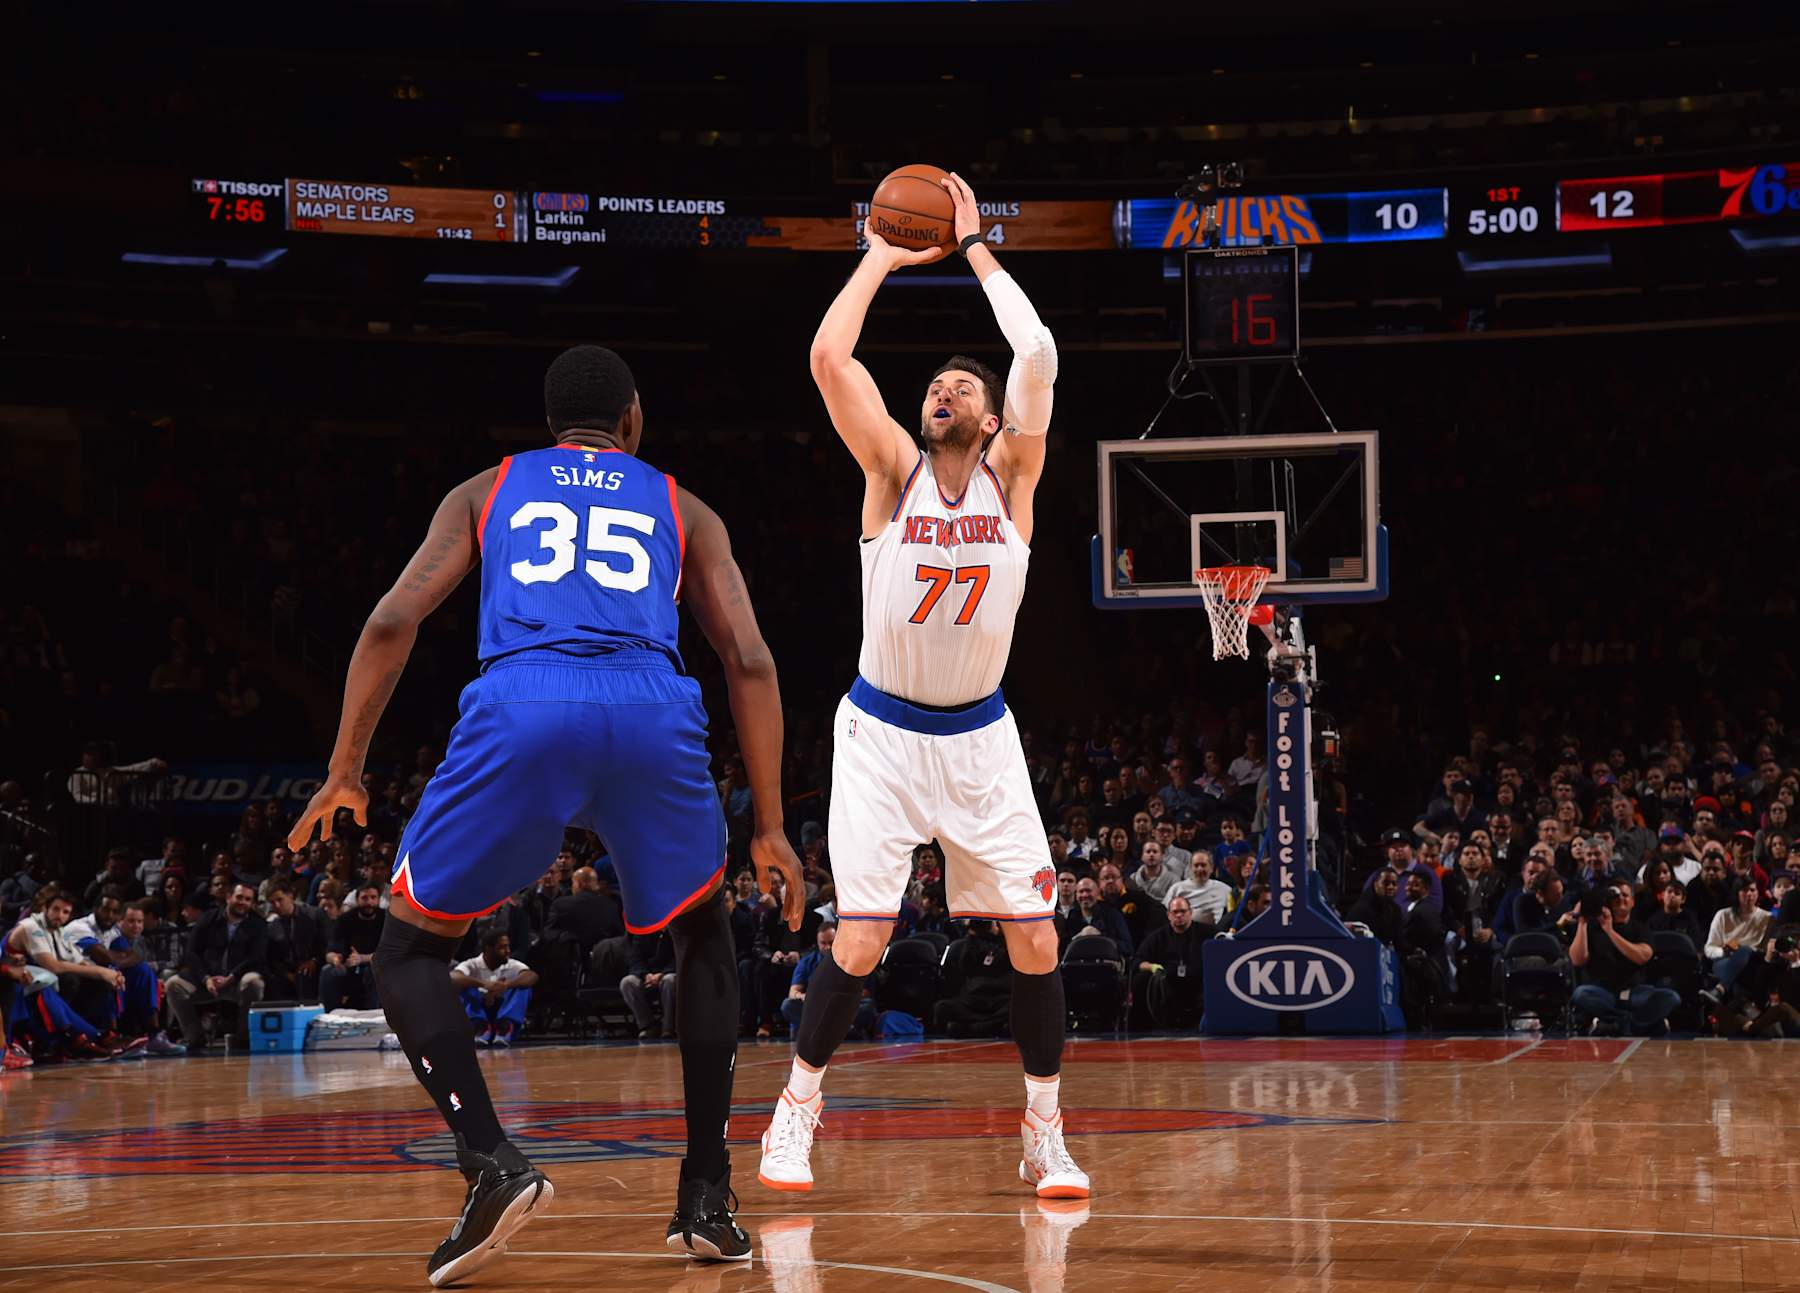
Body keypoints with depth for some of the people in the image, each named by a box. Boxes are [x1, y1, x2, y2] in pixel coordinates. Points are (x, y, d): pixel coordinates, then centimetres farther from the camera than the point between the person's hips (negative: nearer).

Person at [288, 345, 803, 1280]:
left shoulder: (487, 491, 27)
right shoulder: (682, 509, 28)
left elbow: (392, 621, 14)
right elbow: (750, 662, 17)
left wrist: (345, 769, 20)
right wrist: (770, 826, 20)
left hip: (519, 711, -1)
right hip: (654, 712, 1)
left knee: (410, 949, 16)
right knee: (703, 939, 26)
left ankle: (491, 1161, -7)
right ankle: (706, 1200, 17)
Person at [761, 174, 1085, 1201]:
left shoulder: (1013, 478, -4)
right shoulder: (894, 470, -6)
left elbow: (1039, 356, -18)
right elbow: (830, 357, -18)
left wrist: (976, 248, -10)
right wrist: (881, 259, -7)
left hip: (980, 736, 2)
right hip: (883, 734, -2)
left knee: (1036, 939, -3)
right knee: (861, 942, -10)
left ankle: (1045, 1135, 12)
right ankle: (797, 1114, 9)